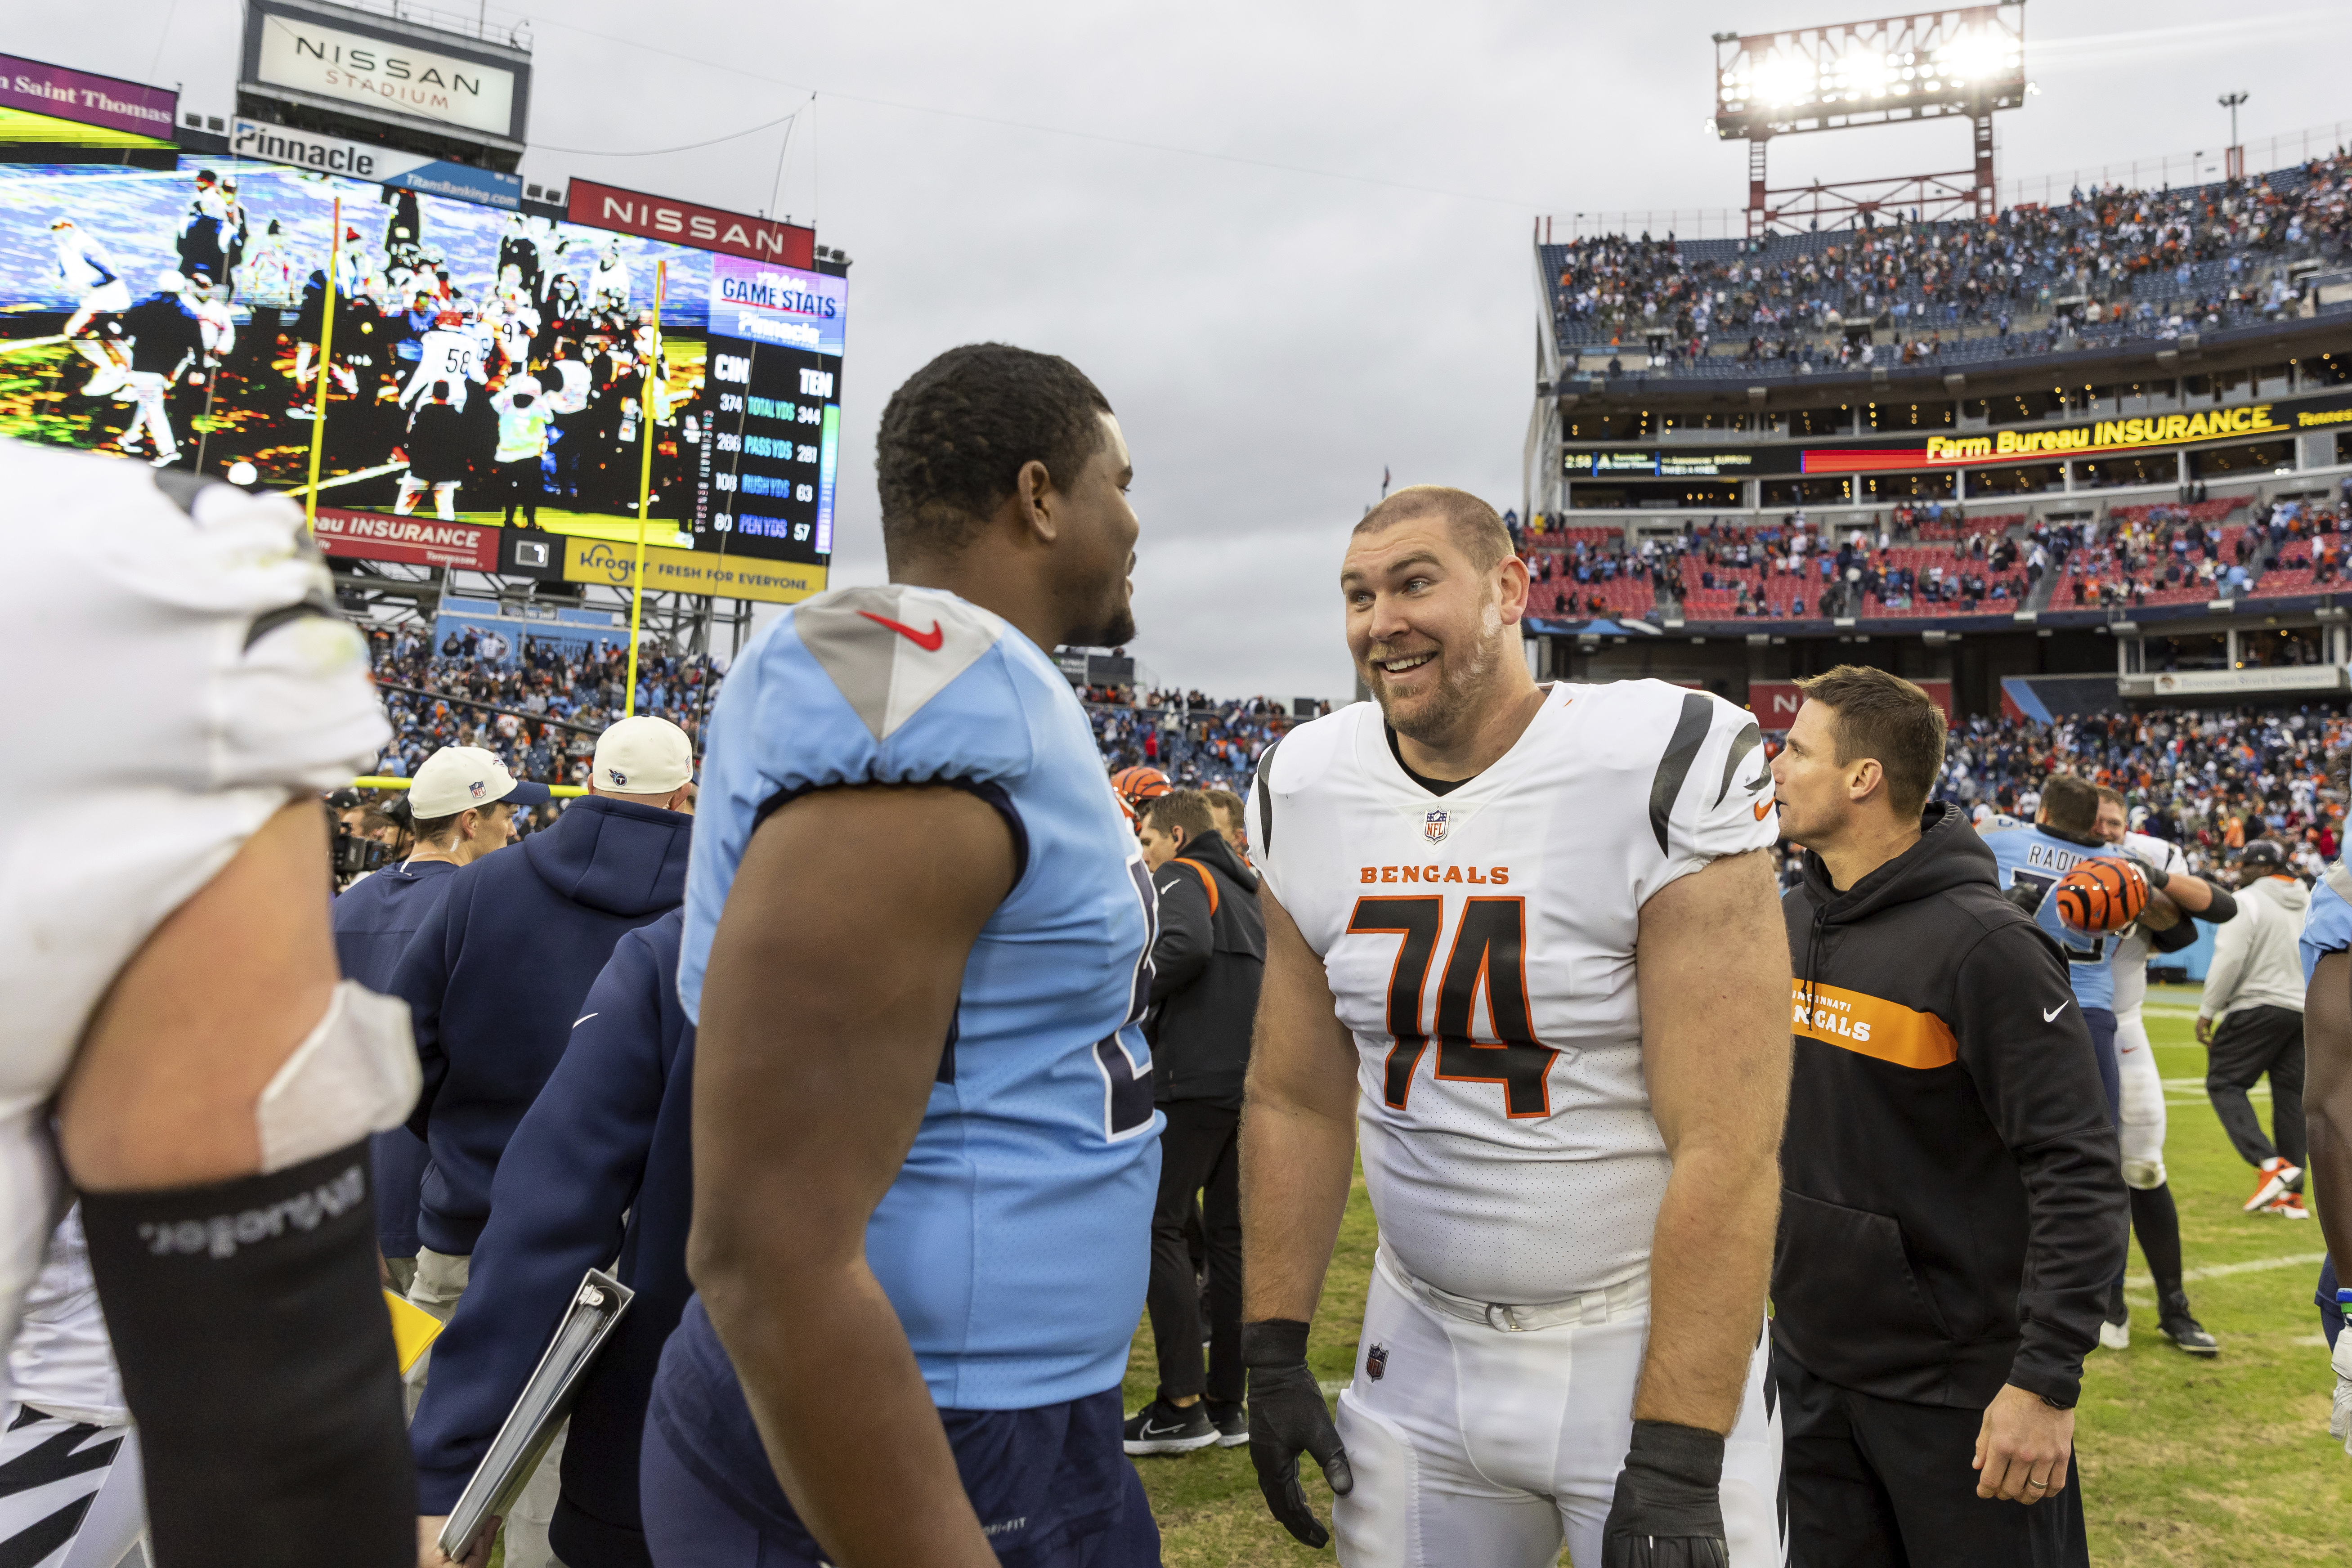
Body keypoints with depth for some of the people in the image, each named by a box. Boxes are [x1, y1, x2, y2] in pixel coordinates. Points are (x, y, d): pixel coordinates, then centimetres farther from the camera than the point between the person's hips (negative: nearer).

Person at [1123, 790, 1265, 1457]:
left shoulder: (1183, 878, -1)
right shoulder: (1246, 890, 24)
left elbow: (1187, 948, -22)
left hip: (1197, 1078, -8)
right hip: (1249, 1080, 8)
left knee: (1160, 1226, -3)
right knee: (1229, 1234, 10)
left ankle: (1182, 1406, -5)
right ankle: (1228, 1403, 15)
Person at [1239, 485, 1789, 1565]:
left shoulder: (1665, 775, -18)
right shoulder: (1306, 795, -2)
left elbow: (1725, 1147, -19)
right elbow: (1297, 1100, 4)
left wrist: (1677, 1459, -19)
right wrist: (1272, 1354, 2)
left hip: (1646, 1343, -4)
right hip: (1418, 1344, 4)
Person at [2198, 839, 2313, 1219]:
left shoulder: (2247, 902, -9)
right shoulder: (2311, 904, 15)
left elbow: (2230, 960, -15)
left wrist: (2207, 1011, -8)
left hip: (2259, 1006, -7)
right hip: (2307, 1011, 8)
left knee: (2224, 1082, -1)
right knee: (2291, 1095, 9)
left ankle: (2270, 1164, -17)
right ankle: (2292, 1194, 10)